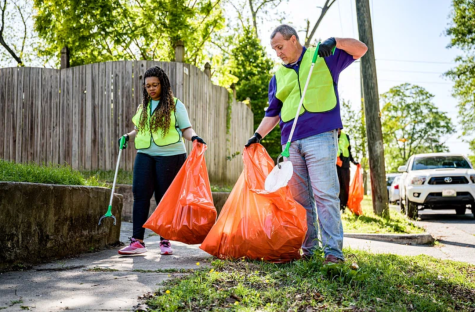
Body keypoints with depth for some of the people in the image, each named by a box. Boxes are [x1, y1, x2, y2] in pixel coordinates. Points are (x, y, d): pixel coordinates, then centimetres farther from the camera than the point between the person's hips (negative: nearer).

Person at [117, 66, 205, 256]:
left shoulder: (175, 105, 3)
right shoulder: (143, 107, 17)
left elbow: (186, 129, 0)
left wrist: (193, 137, -20)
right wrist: (128, 136, 6)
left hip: (169, 155, -4)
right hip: (145, 155, 4)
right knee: (140, 194, -8)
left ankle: (165, 241, 11)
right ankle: (137, 241, -8)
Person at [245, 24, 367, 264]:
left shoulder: (323, 57, 8)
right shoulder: (278, 76, 19)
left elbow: (360, 49, 2)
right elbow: (273, 112, 20)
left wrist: (335, 42, -16)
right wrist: (258, 135, 6)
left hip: (320, 137, -5)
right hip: (290, 143, 5)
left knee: (325, 194, -11)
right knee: (300, 198, 5)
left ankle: (333, 250, -9)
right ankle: (307, 248, 12)